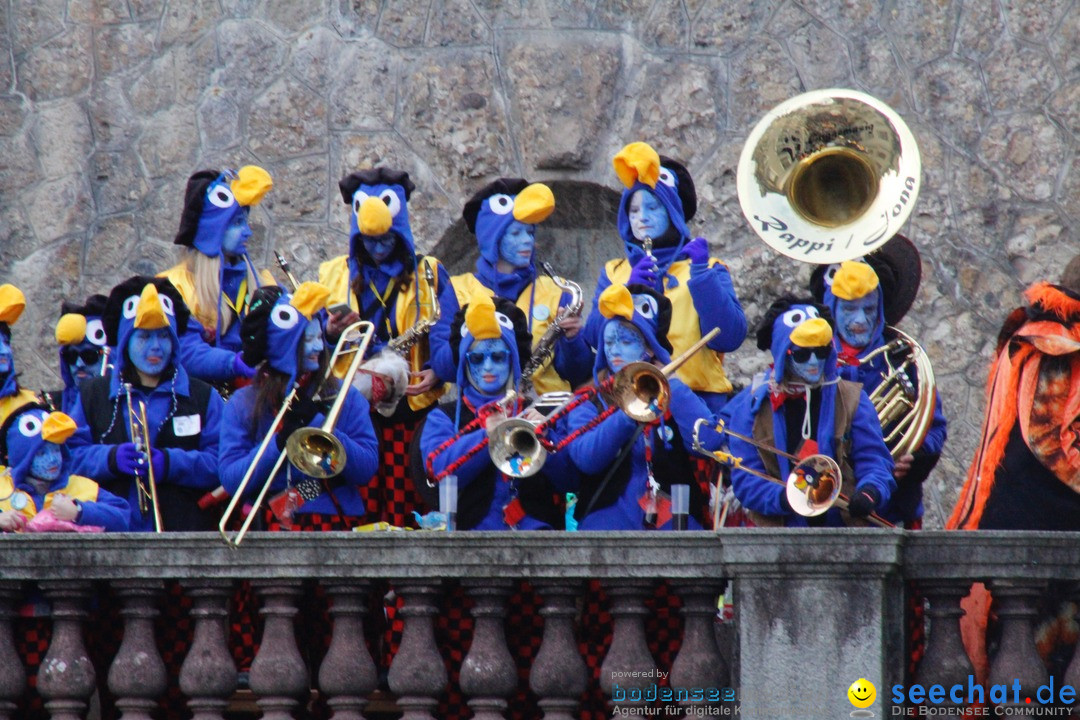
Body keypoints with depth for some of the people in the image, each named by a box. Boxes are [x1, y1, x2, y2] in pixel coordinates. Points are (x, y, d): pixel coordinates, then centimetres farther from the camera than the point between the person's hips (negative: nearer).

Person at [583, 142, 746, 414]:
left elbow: (729, 338, -4)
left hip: (697, 395, -1)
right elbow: (594, 338, 3)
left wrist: (701, 275, -9)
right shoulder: (614, 273, 18)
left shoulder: (707, 269, 12)